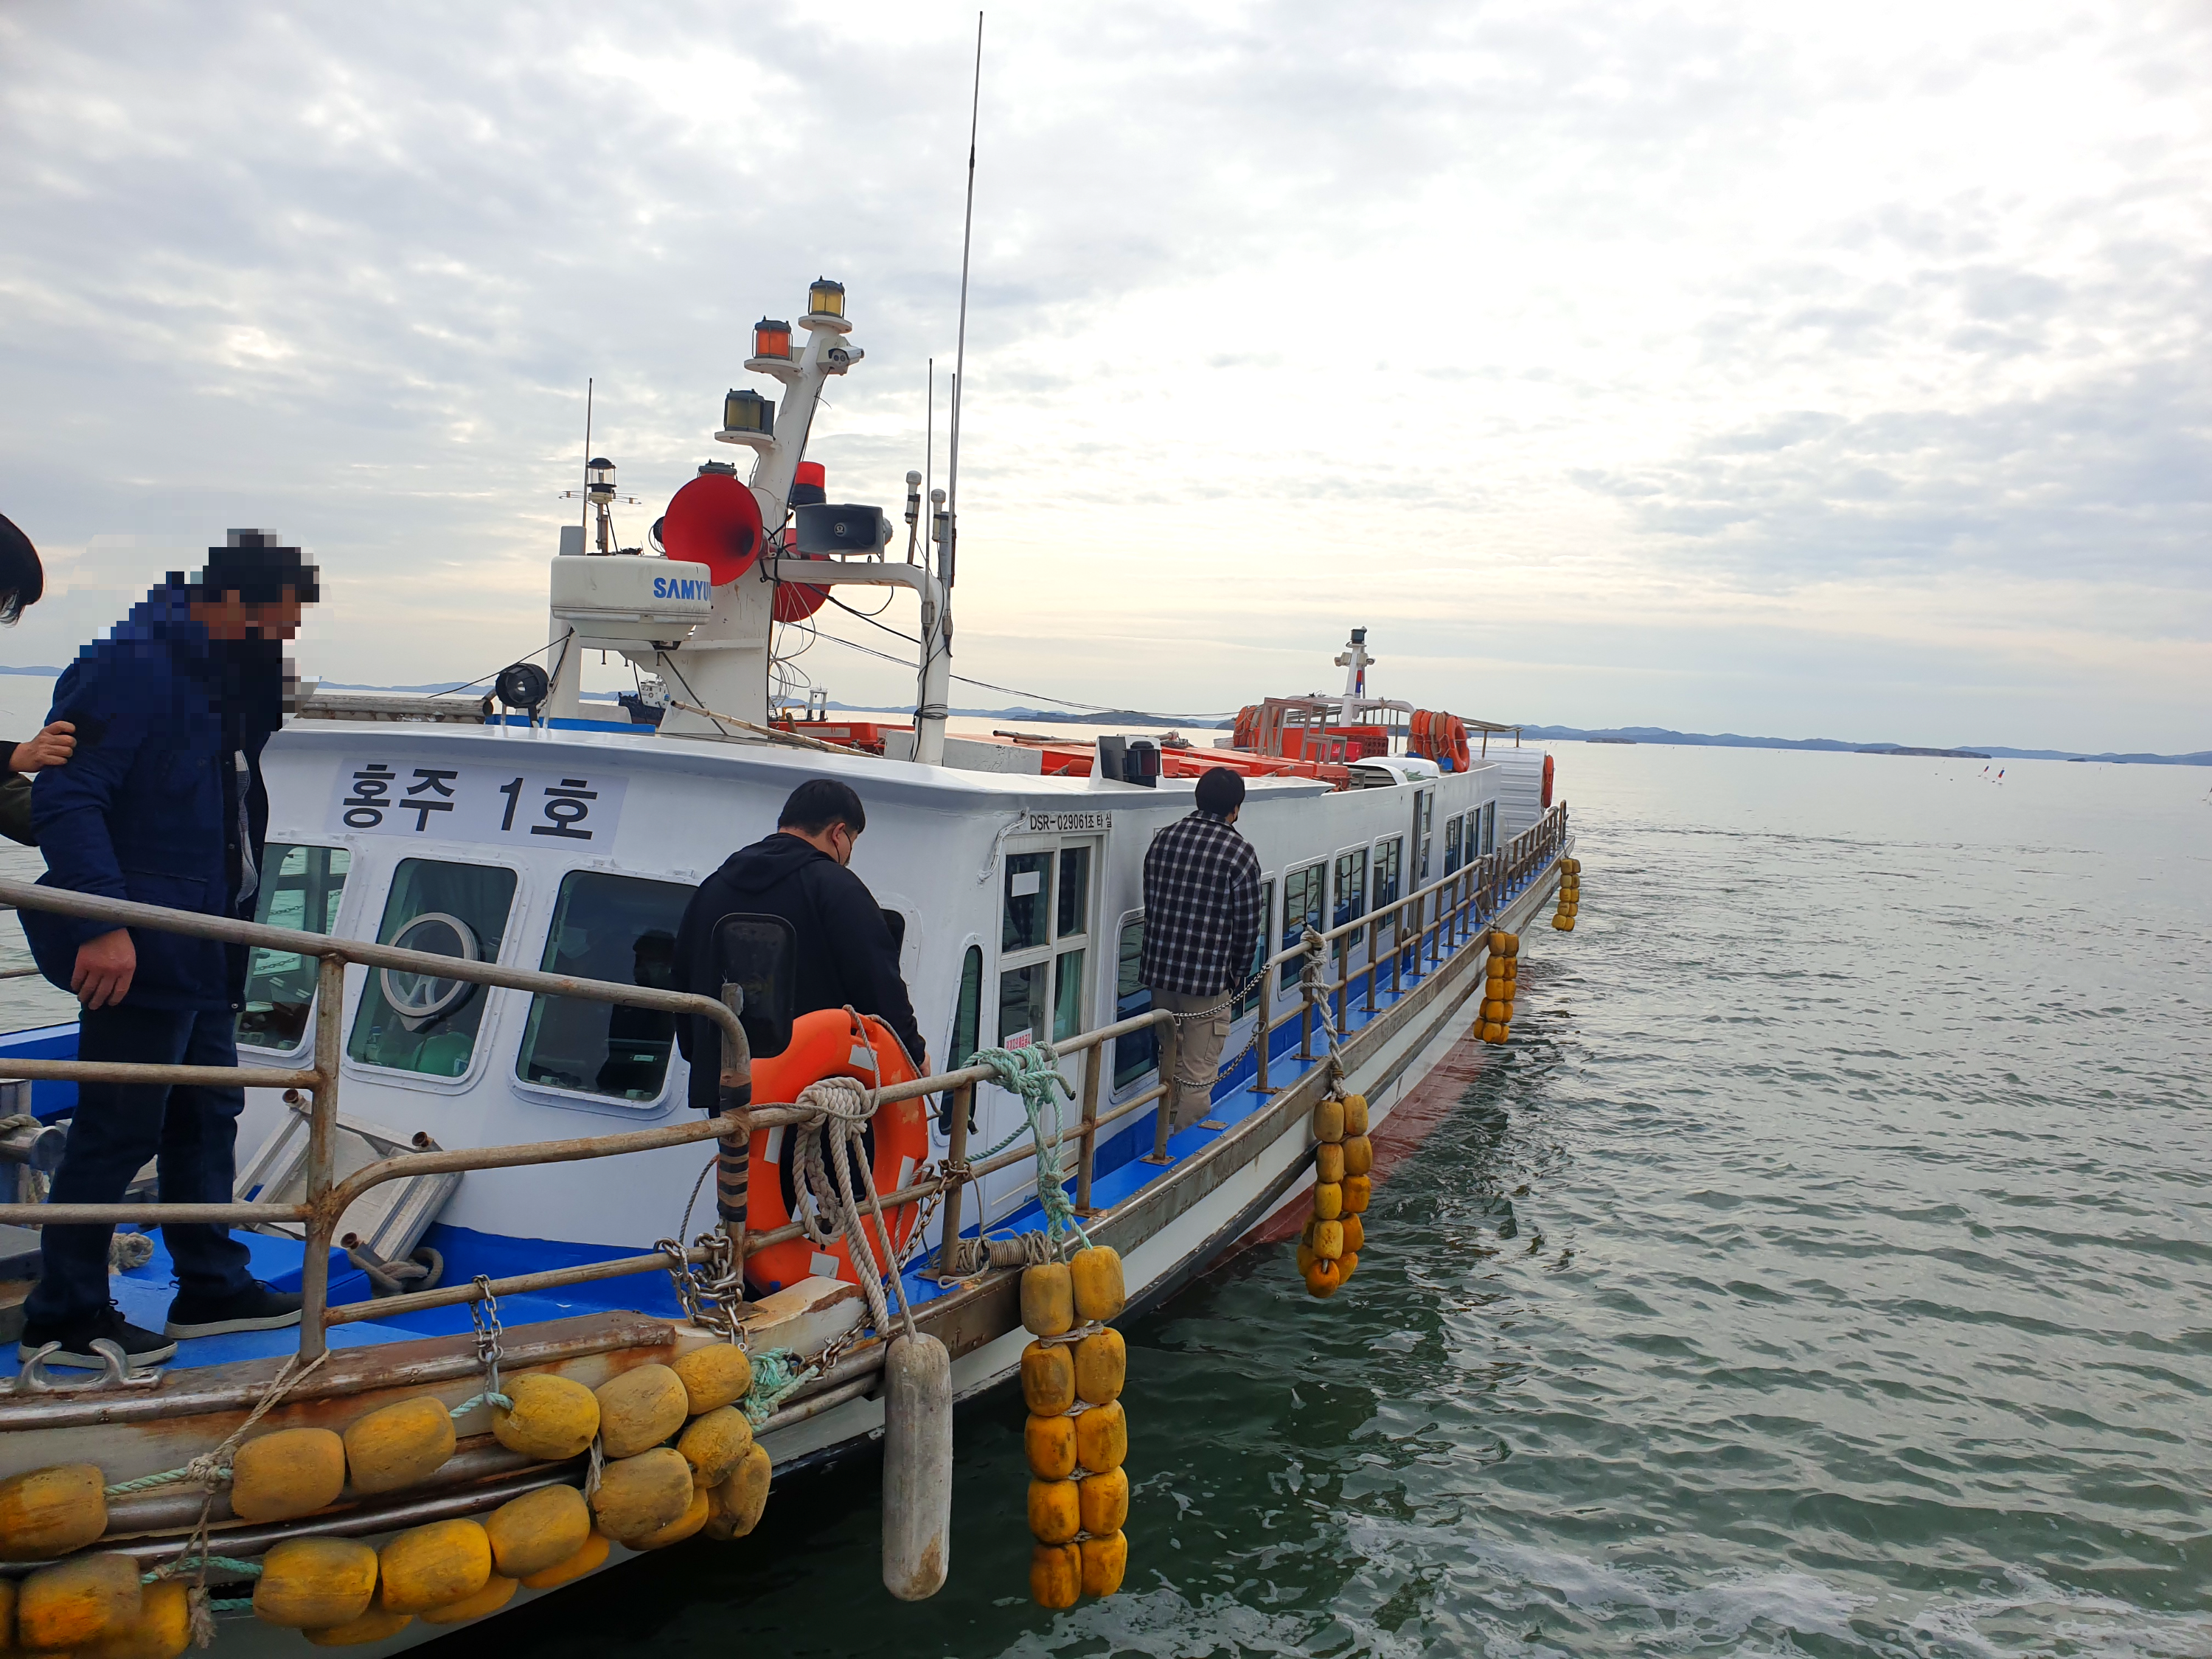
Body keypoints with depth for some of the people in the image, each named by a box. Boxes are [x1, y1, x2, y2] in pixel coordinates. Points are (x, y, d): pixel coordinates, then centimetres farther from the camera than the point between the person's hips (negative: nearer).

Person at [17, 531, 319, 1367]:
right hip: (135, 951, -10)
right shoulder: (132, 668, -16)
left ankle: (211, 1286, 29)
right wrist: (102, 921, -28)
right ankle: (65, 1315, 13)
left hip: (200, 949, 10)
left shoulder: (226, 672, 15)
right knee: (118, 1129, -1)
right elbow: (66, 800, -22)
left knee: (207, 1110, 17)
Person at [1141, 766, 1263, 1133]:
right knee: (1197, 1077, 2)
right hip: (1209, 979, -6)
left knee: (1169, 1065, 20)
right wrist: (1238, 976, 8)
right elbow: (1247, 926, -7)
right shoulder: (1240, 853, -11)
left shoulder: (1163, 839, 5)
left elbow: (1151, 907, 11)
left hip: (1160, 971, 6)